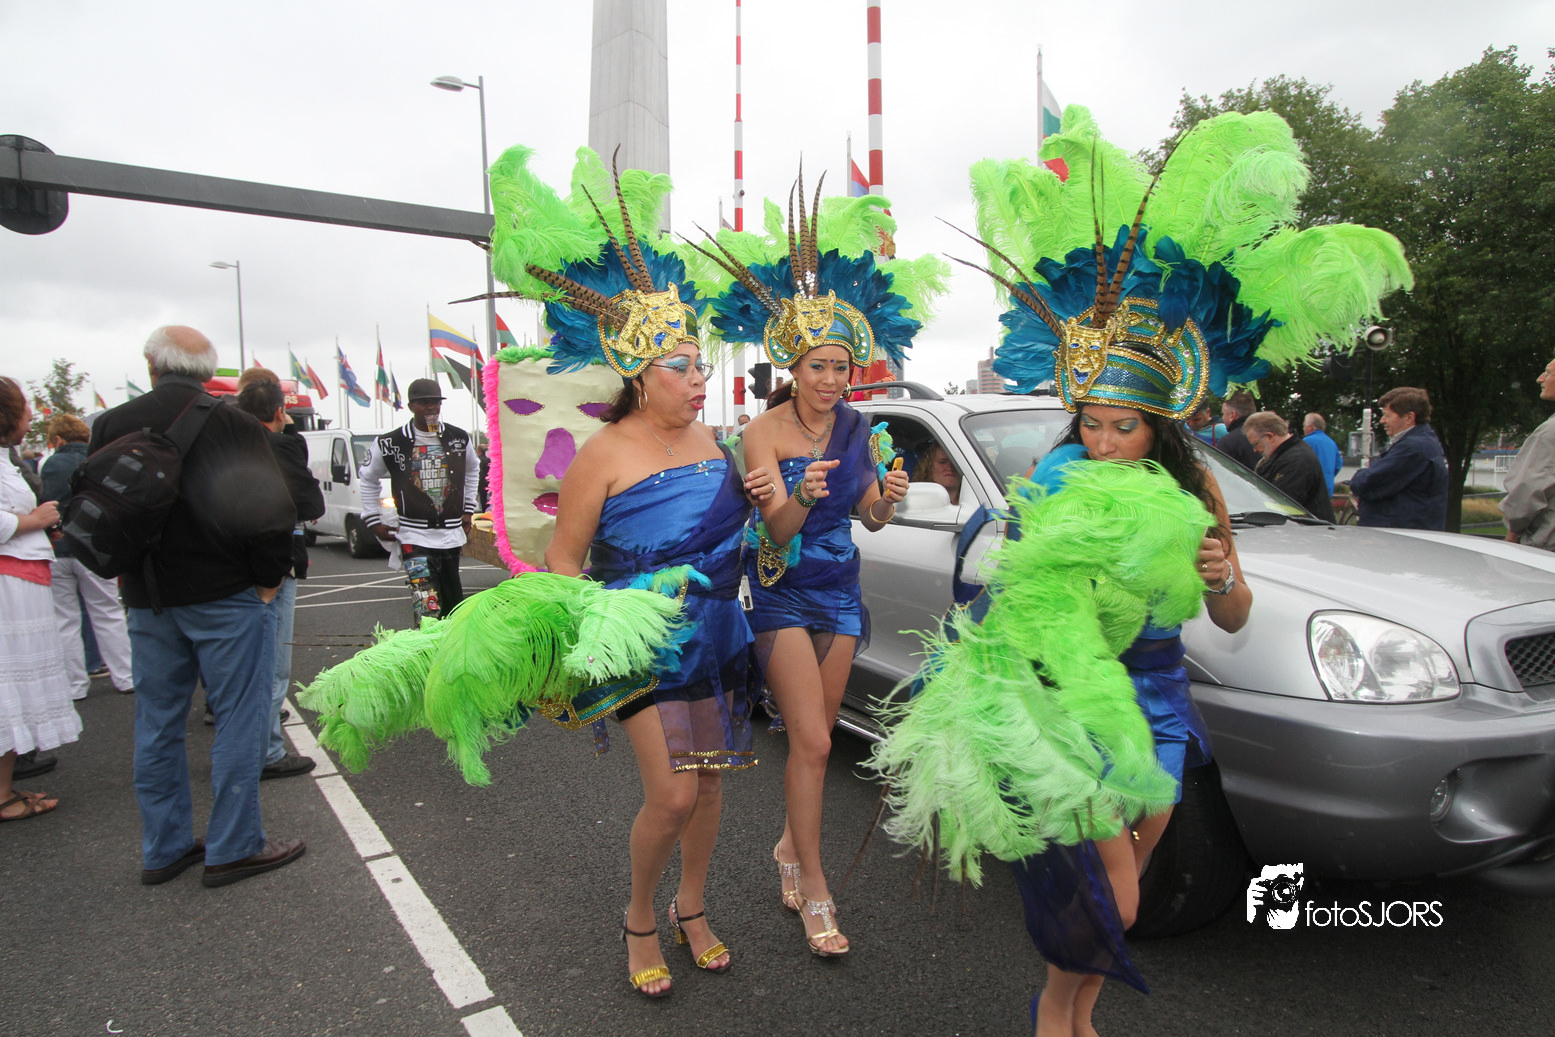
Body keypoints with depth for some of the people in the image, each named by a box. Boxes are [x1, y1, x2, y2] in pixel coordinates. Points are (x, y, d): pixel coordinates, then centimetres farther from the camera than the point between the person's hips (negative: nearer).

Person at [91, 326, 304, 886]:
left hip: (148, 600, 5)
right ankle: (233, 848, 10)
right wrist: (267, 580, -6)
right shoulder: (231, 423, -11)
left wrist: (129, 572, 17)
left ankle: (163, 849, 26)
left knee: (157, 725, 15)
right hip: (227, 596, -5)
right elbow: (272, 509, -17)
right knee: (238, 719, 4)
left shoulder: (110, 425, 4)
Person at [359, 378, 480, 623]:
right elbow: (368, 480, 13)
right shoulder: (389, 444, -3)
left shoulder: (459, 439, 6)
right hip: (414, 536, -4)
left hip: (451, 533, 4)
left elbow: (472, 470, 25)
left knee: (453, 600, 11)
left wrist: (468, 510, 19)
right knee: (427, 607, -15)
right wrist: (374, 522, 8)